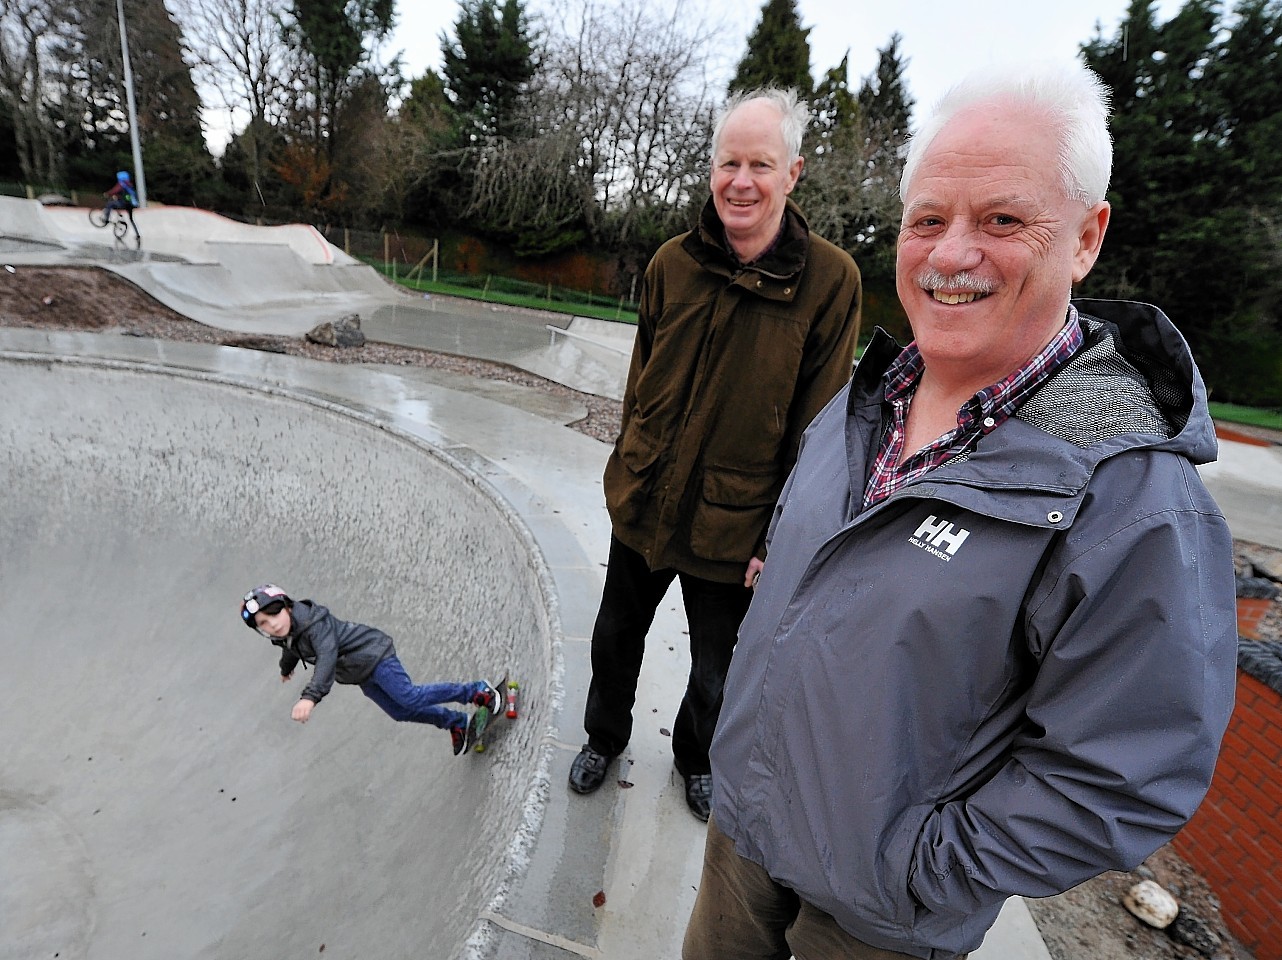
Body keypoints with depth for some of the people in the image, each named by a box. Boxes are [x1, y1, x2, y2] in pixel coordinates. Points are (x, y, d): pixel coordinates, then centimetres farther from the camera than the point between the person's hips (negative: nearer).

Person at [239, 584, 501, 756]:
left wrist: (309, 697, -52)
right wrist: (286, 667, 48)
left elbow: (327, 658, -41)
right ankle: (455, 722, 19)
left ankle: (476, 690, -4)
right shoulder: (286, 634, 1)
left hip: (373, 655, -8)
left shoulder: (314, 622, -27)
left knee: (409, 698, -17)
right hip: (362, 677, 9)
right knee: (400, 712, 5)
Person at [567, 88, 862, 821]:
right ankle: (606, 738, 54)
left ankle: (696, 759, 54)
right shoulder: (673, 263, -4)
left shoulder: (830, 279, -13)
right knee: (615, 639, 22)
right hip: (644, 503, 3)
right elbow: (643, 378, 6)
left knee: (715, 672, 19)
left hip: (734, 523, -2)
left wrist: (780, 538, -11)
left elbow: (819, 425, -11)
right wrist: (631, 468, 11)